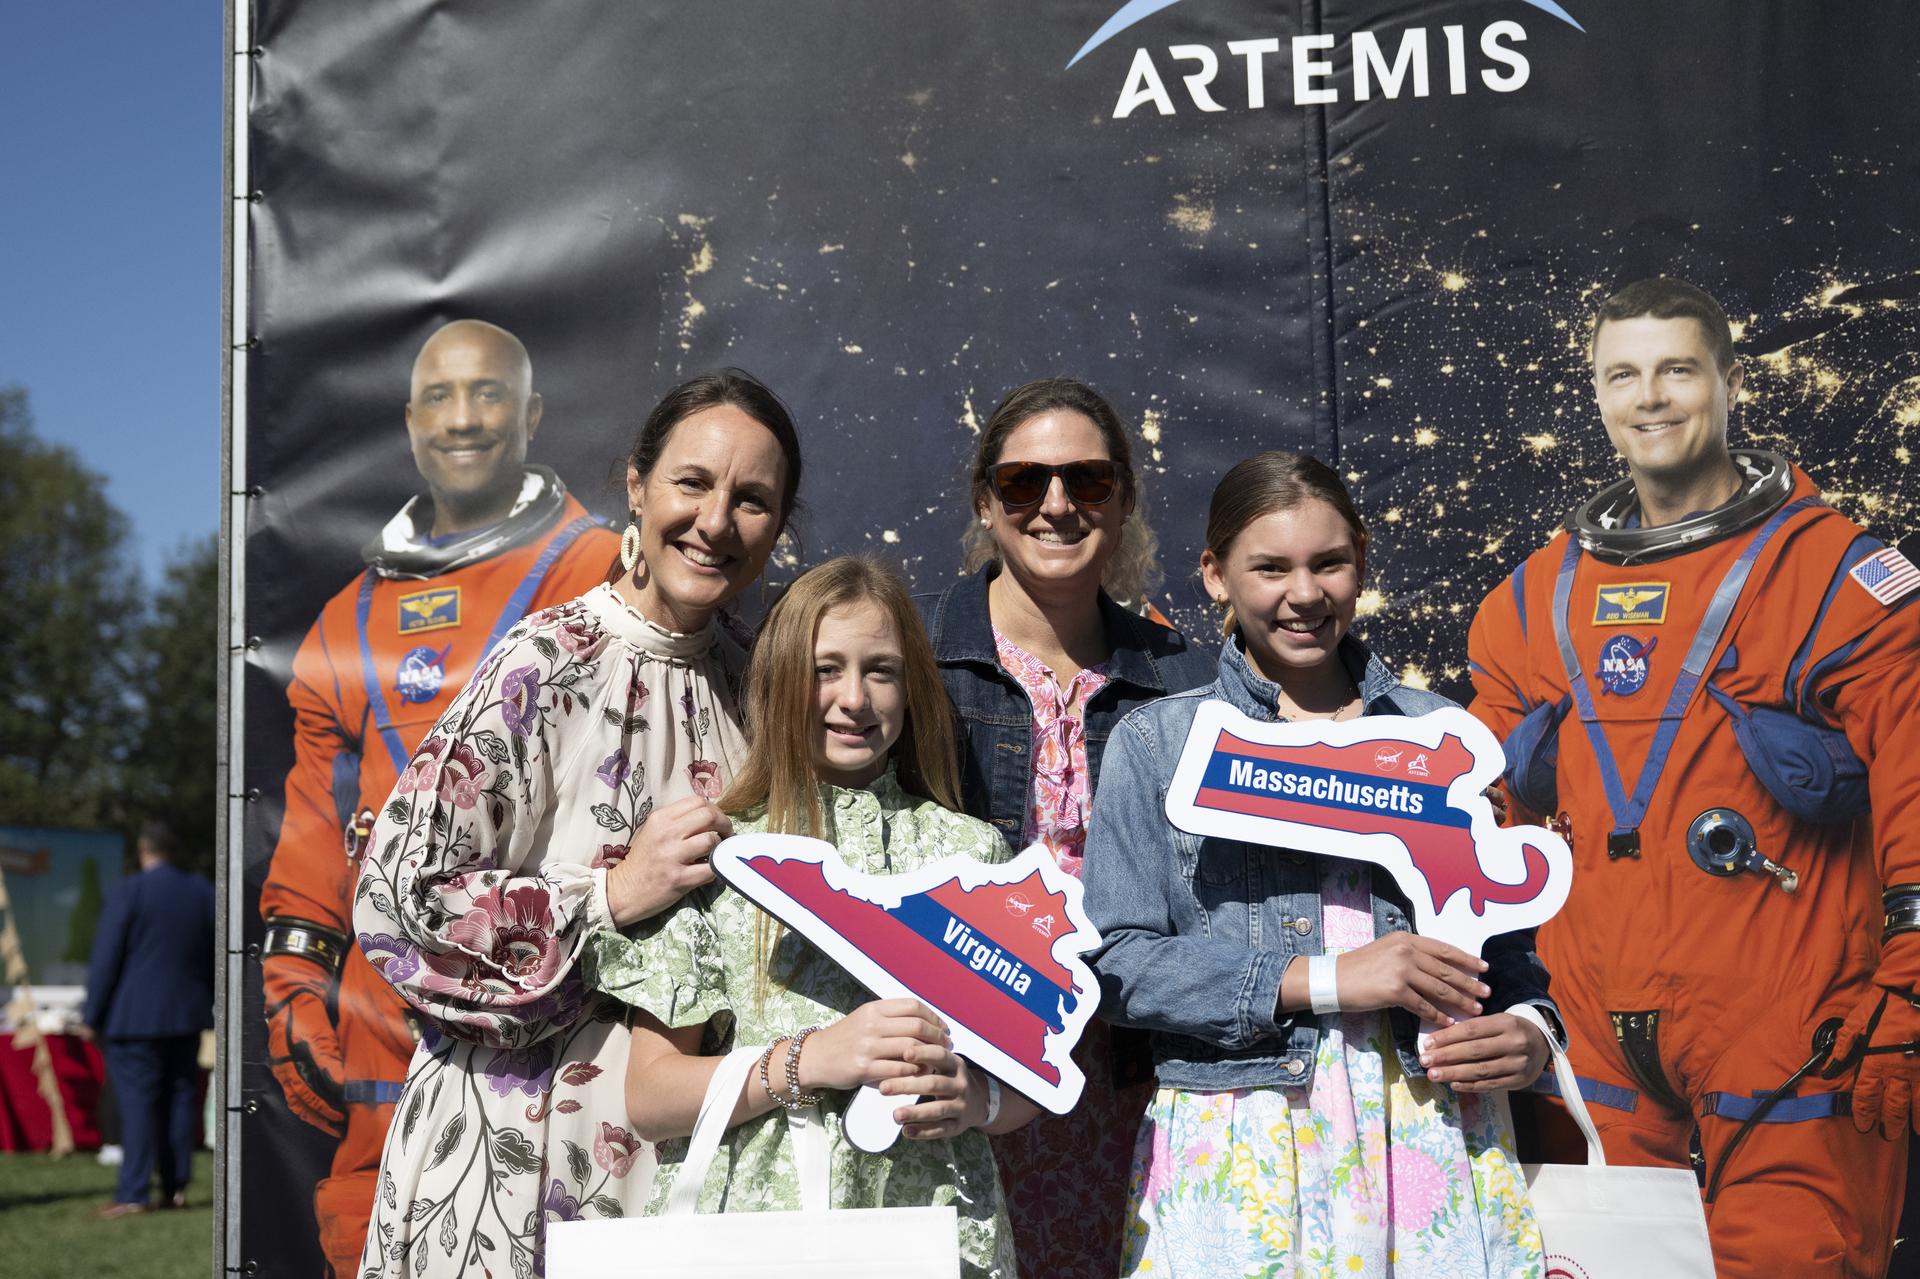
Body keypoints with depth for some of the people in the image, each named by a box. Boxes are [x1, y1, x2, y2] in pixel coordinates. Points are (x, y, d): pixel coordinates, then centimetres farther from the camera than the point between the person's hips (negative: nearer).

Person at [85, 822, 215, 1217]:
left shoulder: (127, 893, -10)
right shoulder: (203, 891, 7)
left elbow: (105, 959, -10)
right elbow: (214, 954, 13)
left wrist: (93, 1016, -4)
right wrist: (207, 1005, 21)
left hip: (135, 1017, -5)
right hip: (187, 1014, 5)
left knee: (137, 1101, -4)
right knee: (180, 1098, 10)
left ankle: (133, 1193, -7)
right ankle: (176, 1187, 11)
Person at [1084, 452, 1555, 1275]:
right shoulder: (1155, 743, 4)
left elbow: (1502, 927, 16)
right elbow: (1116, 960, -4)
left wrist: (1531, 1035, -6)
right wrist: (1324, 981, -13)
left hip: (1435, 1135, 2)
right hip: (1235, 1140, -2)